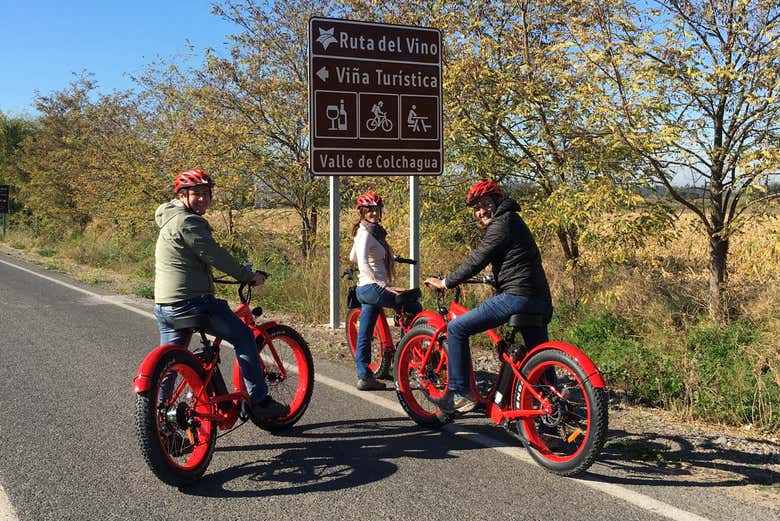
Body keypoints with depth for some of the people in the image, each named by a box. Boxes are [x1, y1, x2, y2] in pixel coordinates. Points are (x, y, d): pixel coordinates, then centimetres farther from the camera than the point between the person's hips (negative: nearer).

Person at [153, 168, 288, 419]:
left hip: (164, 305, 10)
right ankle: (259, 401, 3)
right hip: (191, 302, -10)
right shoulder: (187, 222, -13)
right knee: (244, 337, 1)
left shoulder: (170, 220, 20)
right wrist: (250, 276, -6)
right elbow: (215, 256, -16)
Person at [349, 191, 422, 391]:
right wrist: (385, 287, -31)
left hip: (365, 290, 10)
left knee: (364, 336, 9)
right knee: (415, 307, -3)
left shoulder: (374, 232, 16)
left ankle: (364, 377, 12)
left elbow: (352, 257, 28)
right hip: (372, 287, -10)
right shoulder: (365, 233, -13)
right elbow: (363, 264, -25)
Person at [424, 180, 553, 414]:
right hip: (541, 302, 10)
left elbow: (477, 260, -9)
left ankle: (460, 393, -4)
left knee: (456, 328, -6)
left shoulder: (502, 223, -7)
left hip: (517, 297, -10)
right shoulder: (513, 220, 24)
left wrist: (445, 282, -1)